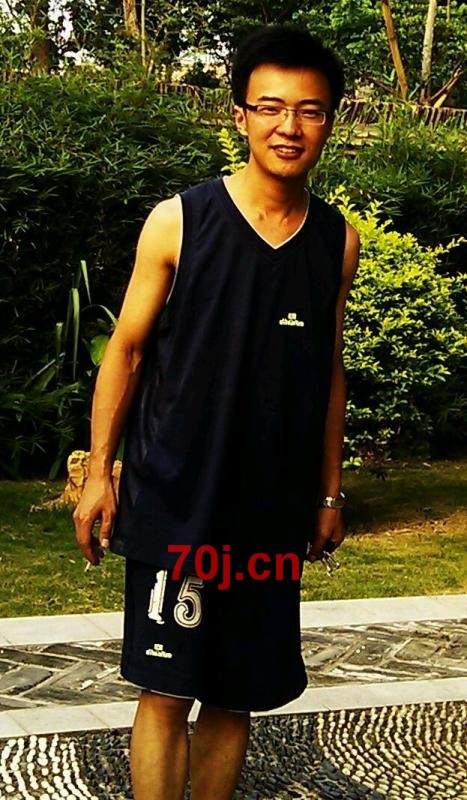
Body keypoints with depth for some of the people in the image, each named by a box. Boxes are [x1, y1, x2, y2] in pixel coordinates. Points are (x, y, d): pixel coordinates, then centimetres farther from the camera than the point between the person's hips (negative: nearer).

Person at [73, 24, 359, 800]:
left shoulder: (338, 241, 3)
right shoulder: (177, 222, -7)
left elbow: (329, 368, 11)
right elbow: (126, 349, -1)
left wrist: (330, 491, 13)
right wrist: (99, 472, -3)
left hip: (274, 512, 3)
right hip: (175, 503, -3)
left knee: (237, 697, 11)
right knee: (167, 691, -2)